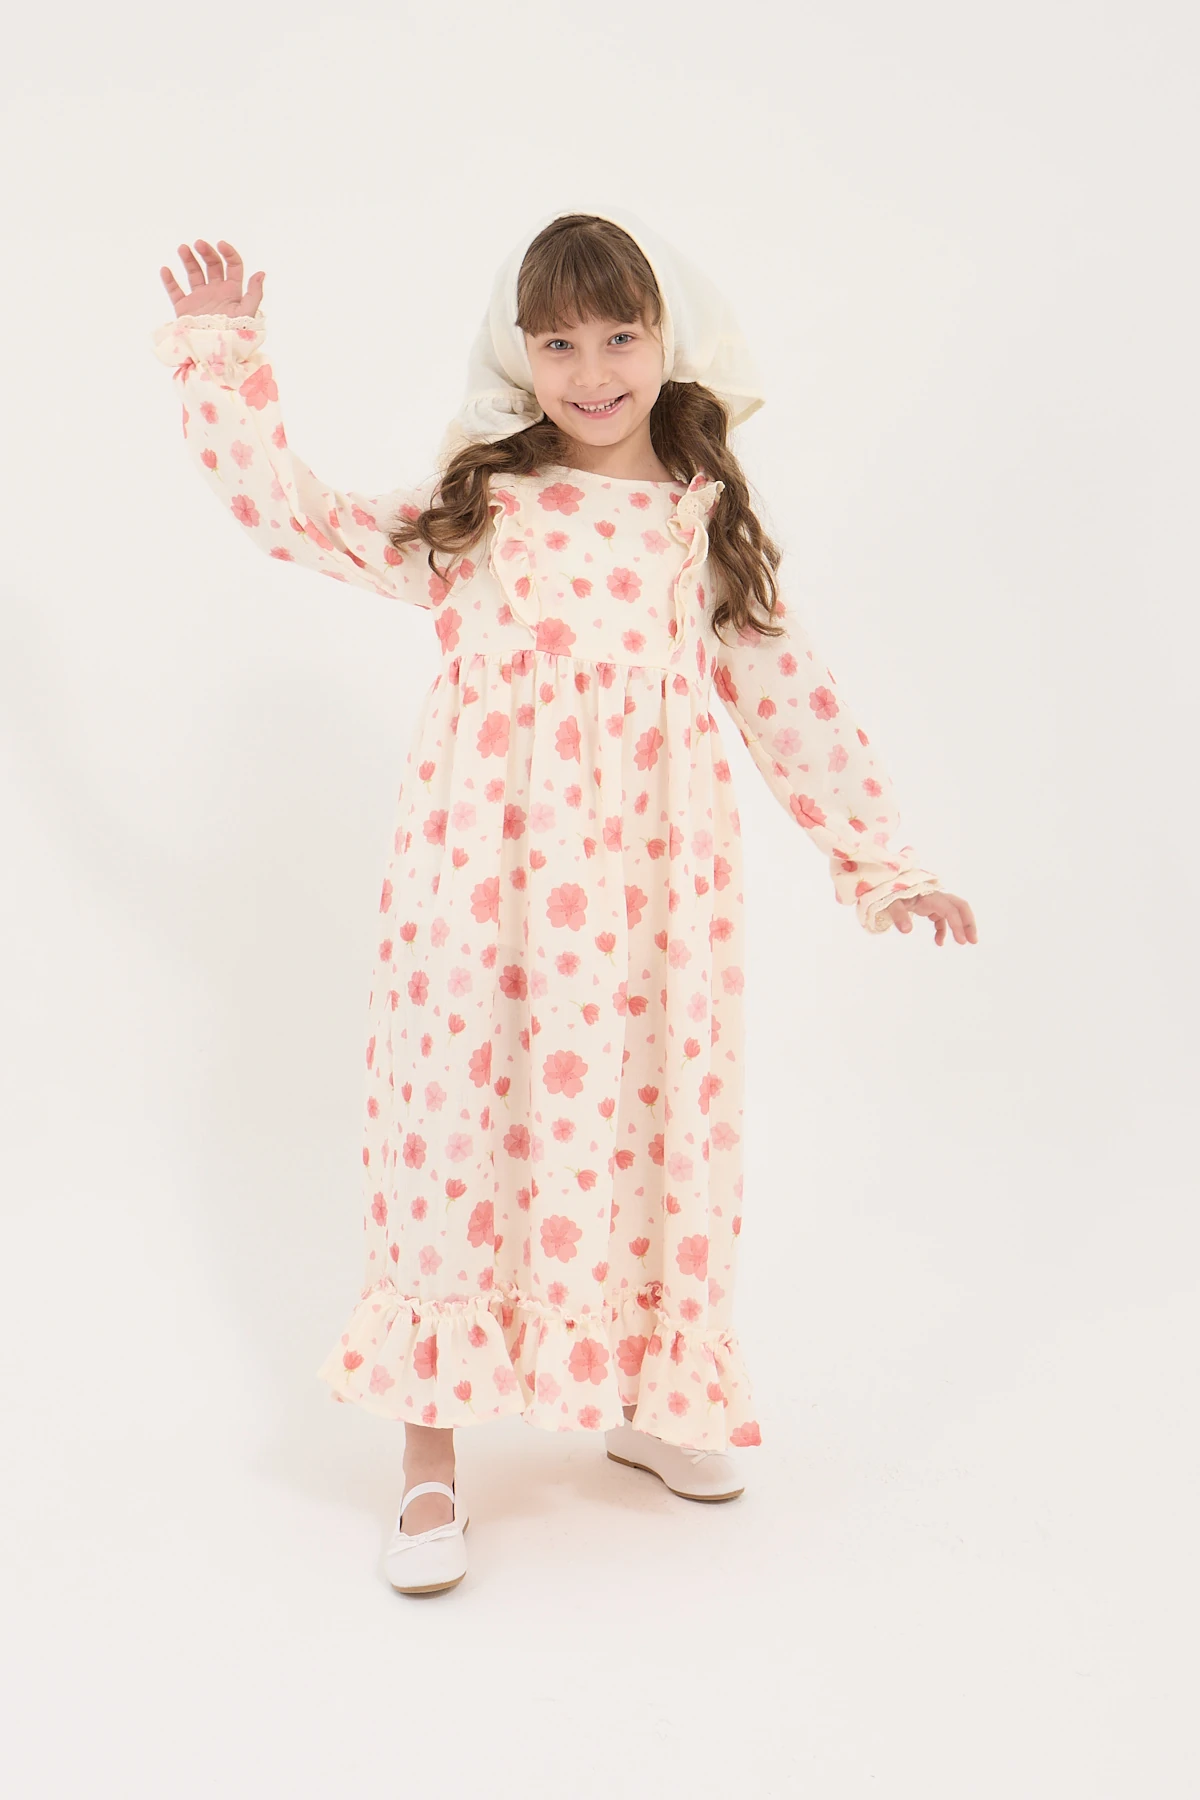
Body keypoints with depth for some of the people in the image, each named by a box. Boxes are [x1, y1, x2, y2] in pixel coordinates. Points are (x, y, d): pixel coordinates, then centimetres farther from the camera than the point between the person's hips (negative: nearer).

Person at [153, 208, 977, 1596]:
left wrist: (879, 863, 7)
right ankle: (431, 1457, 16)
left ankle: (646, 1399, 34)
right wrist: (221, 359, 9)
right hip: (487, 882, -1)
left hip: (650, 889, 2)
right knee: (463, 1127, 2)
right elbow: (290, 514, 10)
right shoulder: (470, 509, 7)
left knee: (650, 1130, 10)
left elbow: (789, 700, 9)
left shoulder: (710, 524, 9)